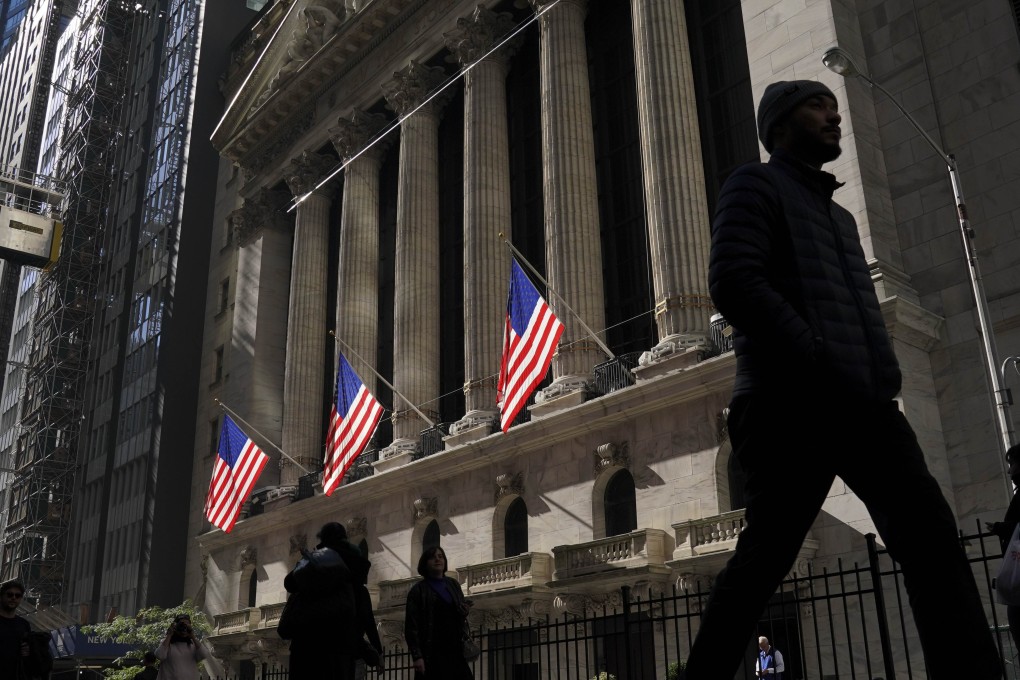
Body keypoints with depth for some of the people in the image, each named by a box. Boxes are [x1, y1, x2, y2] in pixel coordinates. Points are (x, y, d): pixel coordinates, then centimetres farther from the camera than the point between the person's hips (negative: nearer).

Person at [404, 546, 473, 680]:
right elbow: (411, 626, -5)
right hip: (432, 654, -4)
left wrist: (464, 611, 0)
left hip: (455, 650, 4)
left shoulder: (453, 585, 14)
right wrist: (417, 656, -14)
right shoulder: (418, 590, 1)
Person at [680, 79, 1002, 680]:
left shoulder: (839, 214, 32)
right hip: (793, 404, -8)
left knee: (933, 538, -3)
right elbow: (734, 283, -12)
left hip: (864, 404, 8)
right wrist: (821, 365, -19)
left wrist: (882, 378, 8)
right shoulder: (756, 185, 6)